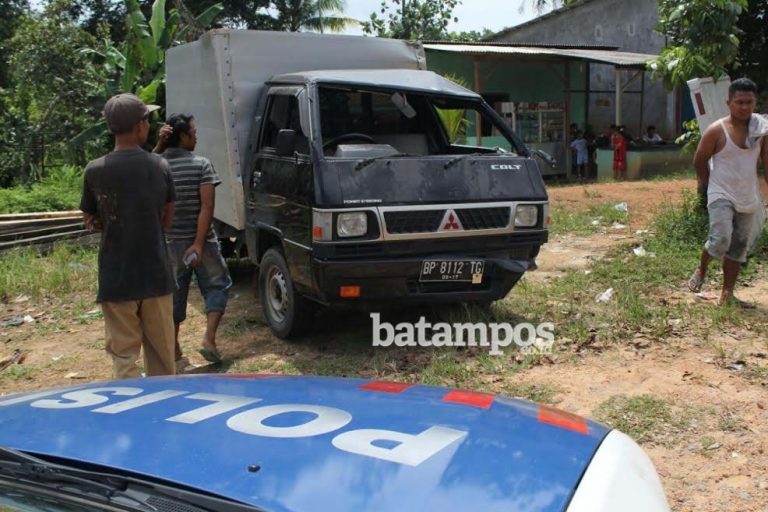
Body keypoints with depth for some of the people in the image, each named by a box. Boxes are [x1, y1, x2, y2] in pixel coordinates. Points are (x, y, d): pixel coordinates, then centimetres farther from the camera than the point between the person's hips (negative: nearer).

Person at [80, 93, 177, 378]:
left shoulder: (95, 171, -8)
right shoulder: (160, 167, -4)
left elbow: (91, 223, 5)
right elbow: (166, 220, 6)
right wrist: (144, 228, 9)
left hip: (116, 280, -2)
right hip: (156, 276, 2)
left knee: (124, 356, 5)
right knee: (161, 352, 15)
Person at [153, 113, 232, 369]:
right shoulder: (201, 165, -9)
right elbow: (207, 206, -16)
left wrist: (159, 144, 10)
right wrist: (199, 243, -18)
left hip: (169, 243, 4)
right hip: (201, 240, -3)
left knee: (173, 295, 11)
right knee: (217, 286, 13)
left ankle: (175, 354, 13)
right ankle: (209, 338, 0)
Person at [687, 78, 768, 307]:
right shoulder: (717, 131, -10)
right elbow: (699, 161, -1)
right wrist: (707, 184, 6)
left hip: (748, 199, 5)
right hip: (721, 196, -5)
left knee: (739, 248, 8)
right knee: (720, 240, -20)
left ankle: (727, 294, 17)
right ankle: (701, 271, 10)